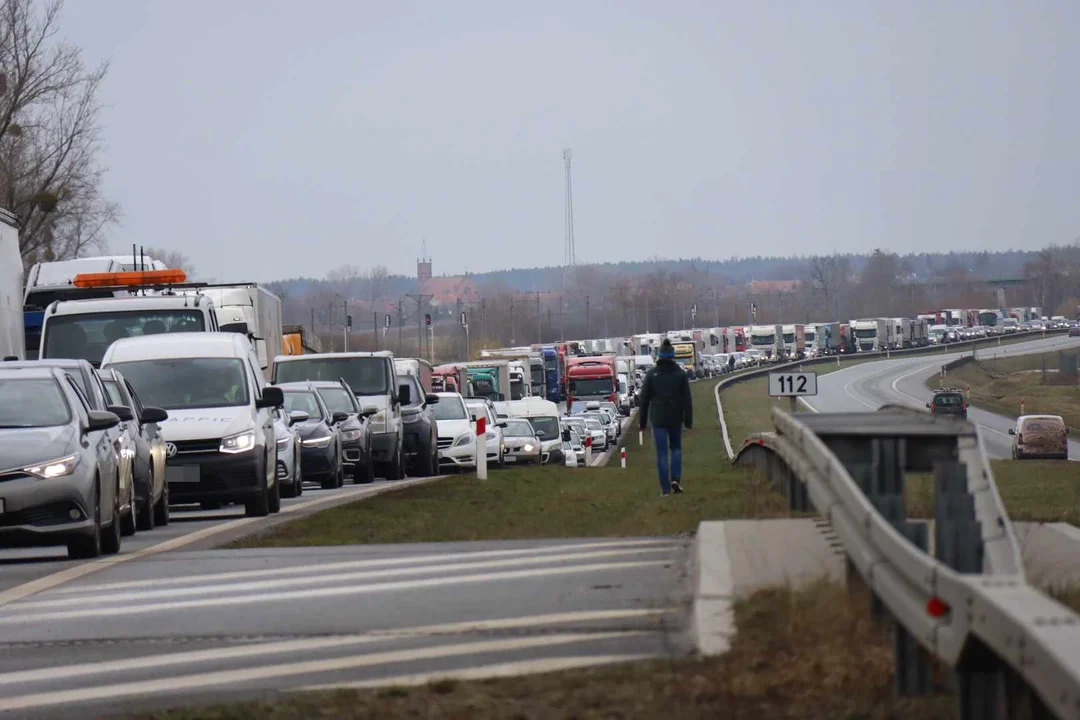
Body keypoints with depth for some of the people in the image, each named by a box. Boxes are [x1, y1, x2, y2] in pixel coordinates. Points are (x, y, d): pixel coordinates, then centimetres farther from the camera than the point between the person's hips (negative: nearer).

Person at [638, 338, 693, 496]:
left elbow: (644, 398, -1)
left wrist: (643, 421, 7)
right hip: (675, 417, 1)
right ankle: (676, 479, 2)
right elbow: (687, 399, -3)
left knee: (662, 452, 3)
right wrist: (688, 420, 2)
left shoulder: (652, 374, -4)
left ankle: (665, 488, 0)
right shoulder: (680, 374, -2)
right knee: (676, 447, 19)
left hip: (658, 418, -1)